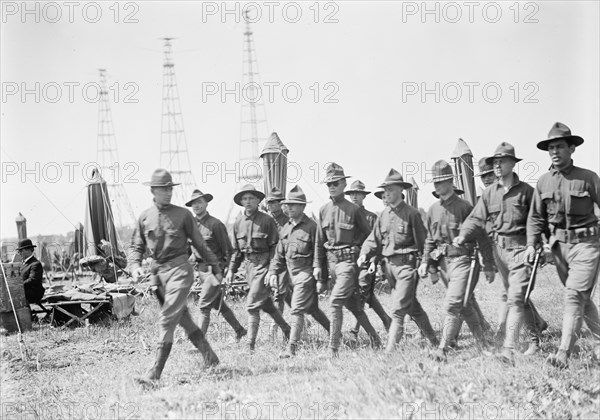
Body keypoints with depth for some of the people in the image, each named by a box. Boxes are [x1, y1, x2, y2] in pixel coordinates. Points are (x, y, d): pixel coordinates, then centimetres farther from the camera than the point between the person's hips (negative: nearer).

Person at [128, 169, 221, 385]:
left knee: (167, 320, -12)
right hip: (157, 272, 5)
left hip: (179, 269, -5)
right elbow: (136, 246, 11)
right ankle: (210, 358, 32)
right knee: (183, 318, 15)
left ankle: (155, 372, -14)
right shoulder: (144, 217, 7)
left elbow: (200, 244, 6)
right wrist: (135, 266, -9)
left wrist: (215, 268, 11)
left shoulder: (183, 214, -1)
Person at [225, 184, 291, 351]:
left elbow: (275, 247, -9)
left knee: (252, 304, -11)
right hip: (250, 265, 6)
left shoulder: (266, 220, -9)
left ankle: (251, 345, -7)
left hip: (264, 264, -6)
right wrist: (231, 269, 12)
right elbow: (236, 249, 17)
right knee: (266, 304, 15)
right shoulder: (238, 222, 8)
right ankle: (287, 330, 33)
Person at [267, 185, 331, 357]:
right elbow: (279, 253, 17)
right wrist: (273, 271, 7)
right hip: (292, 273, 8)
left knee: (297, 310, -12)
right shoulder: (286, 228, 11)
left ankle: (292, 348, -10)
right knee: (312, 309, 18)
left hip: (306, 273, -8)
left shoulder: (311, 227, -12)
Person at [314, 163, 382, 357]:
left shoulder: (353, 210, -8)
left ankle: (333, 347, -14)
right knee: (352, 303, 16)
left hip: (348, 261, -6)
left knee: (336, 301, -17)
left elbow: (369, 235, 2)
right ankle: (373, 337, 33)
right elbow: (319, 242, 12)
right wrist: (318, 267, 9)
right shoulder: (323, 211, 8)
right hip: (331, 261, 6)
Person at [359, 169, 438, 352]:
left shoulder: (411, 213, -7)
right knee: (413, 307, 17)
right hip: (389, 265, 7)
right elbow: (374, 240, 13)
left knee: (399, 310, -11)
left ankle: (390, 349, -11)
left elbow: (423, 241, -7)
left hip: (407, 264, -7)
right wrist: (364, 254, -5)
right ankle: (433, 341, 31)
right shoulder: (383, 215, 11)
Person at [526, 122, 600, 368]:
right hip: (559, 246, 5)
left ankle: (563, 353, -14)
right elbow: (536, 217, 10)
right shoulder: (543, 182, 6)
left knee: (574, 295, -12)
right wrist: (532, 244, 0)